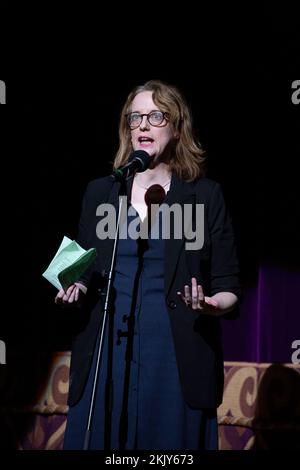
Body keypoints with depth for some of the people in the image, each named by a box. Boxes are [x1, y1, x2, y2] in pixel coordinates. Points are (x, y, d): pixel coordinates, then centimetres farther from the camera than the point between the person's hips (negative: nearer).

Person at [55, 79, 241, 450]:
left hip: (177, 358, -2)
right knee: (99, 440, 5)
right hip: (106, 354, 2)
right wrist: (76, 288, -5)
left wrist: (215, 304, -18)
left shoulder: (205, 194, 3)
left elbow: (227, 285, 3)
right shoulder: (100, 192, 11)